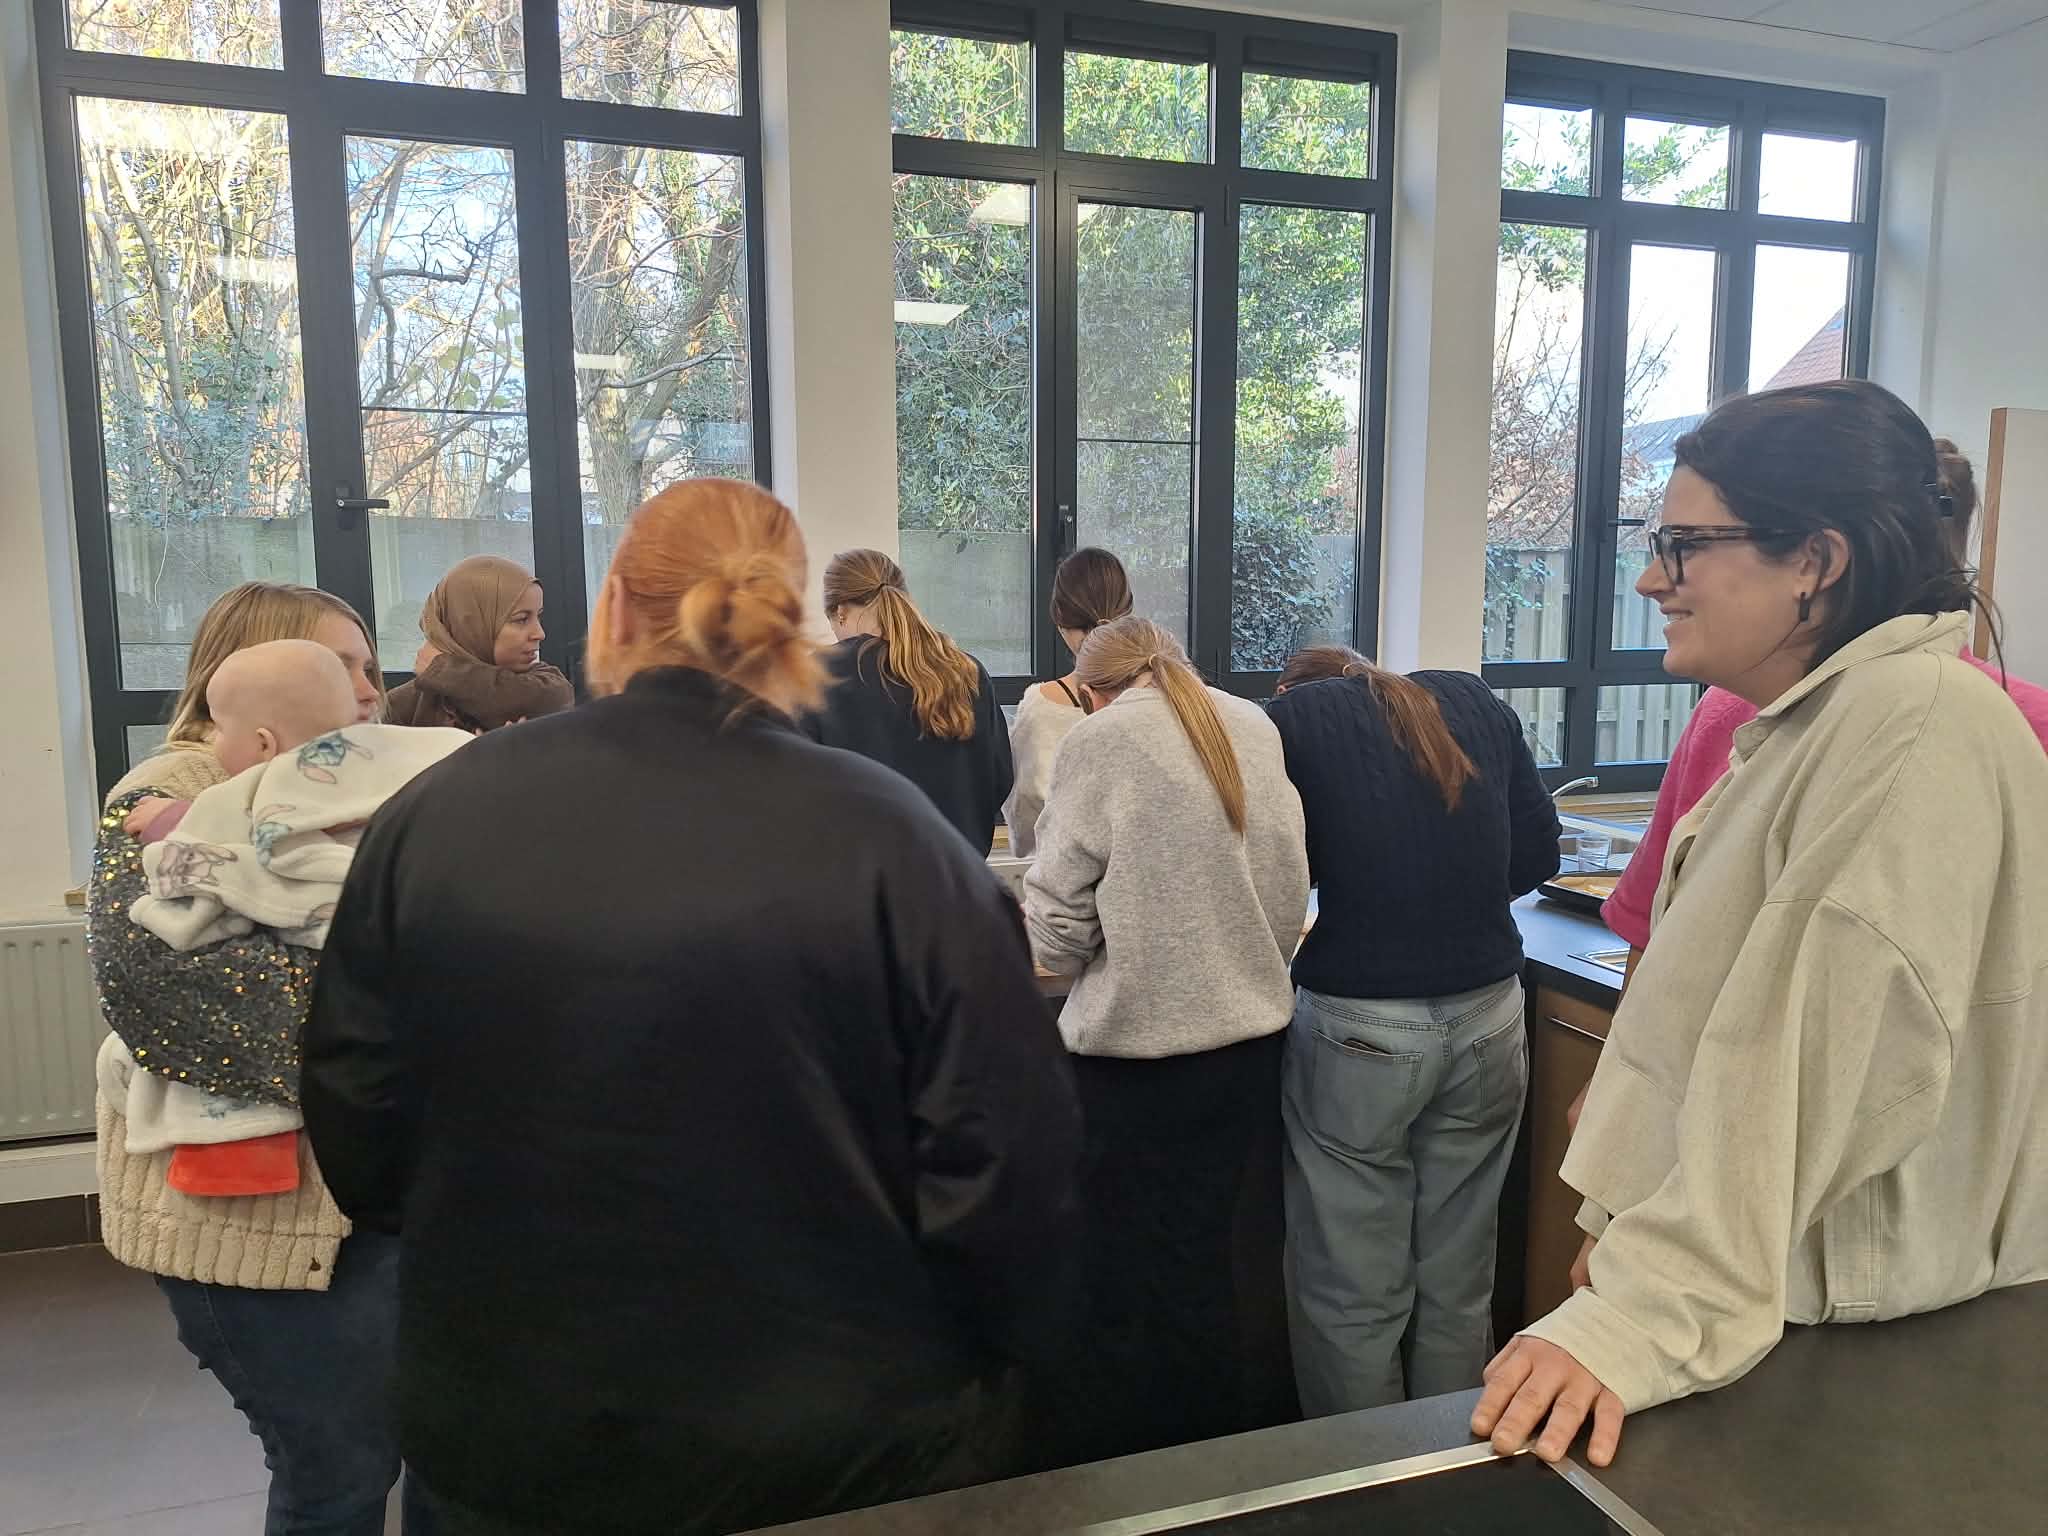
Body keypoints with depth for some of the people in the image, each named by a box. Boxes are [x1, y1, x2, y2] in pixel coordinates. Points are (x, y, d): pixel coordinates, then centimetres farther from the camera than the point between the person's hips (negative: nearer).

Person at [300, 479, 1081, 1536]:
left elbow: (351, 1125, 1)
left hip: (512, 1436, 3)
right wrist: (1000, 1359, 4)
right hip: (841, 1444, -2)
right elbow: (1005, 1162, -15)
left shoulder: (433, 818, -8)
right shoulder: (888, 841, -17)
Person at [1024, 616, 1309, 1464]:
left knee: (1123, 1288, 10)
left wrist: (1062, 953, 11)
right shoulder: (1255, 727, 5)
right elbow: (1292, 894, 9)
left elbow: (1058, 929, -11)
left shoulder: (1099, 741, -10)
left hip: (1138, 1053, -5)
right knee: (1203, 1269, 20)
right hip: (1249, 1040, 6)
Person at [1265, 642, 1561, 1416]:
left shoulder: (1293, 718, 2)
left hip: (1358, 1029, -4)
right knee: (1461, 1282, 18)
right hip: (1488, 1018, 4)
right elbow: (1537, 851, 10)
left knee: (1355, 1293, 10)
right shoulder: (1475, 701, 12)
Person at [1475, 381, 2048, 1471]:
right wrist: (1634, 1243, 17)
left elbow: (1827, 1069, -31)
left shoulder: (1919, 727, -21)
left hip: (1845, 1360, -9)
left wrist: (1650, 1315, -33)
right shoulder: (1802, 729, 11)